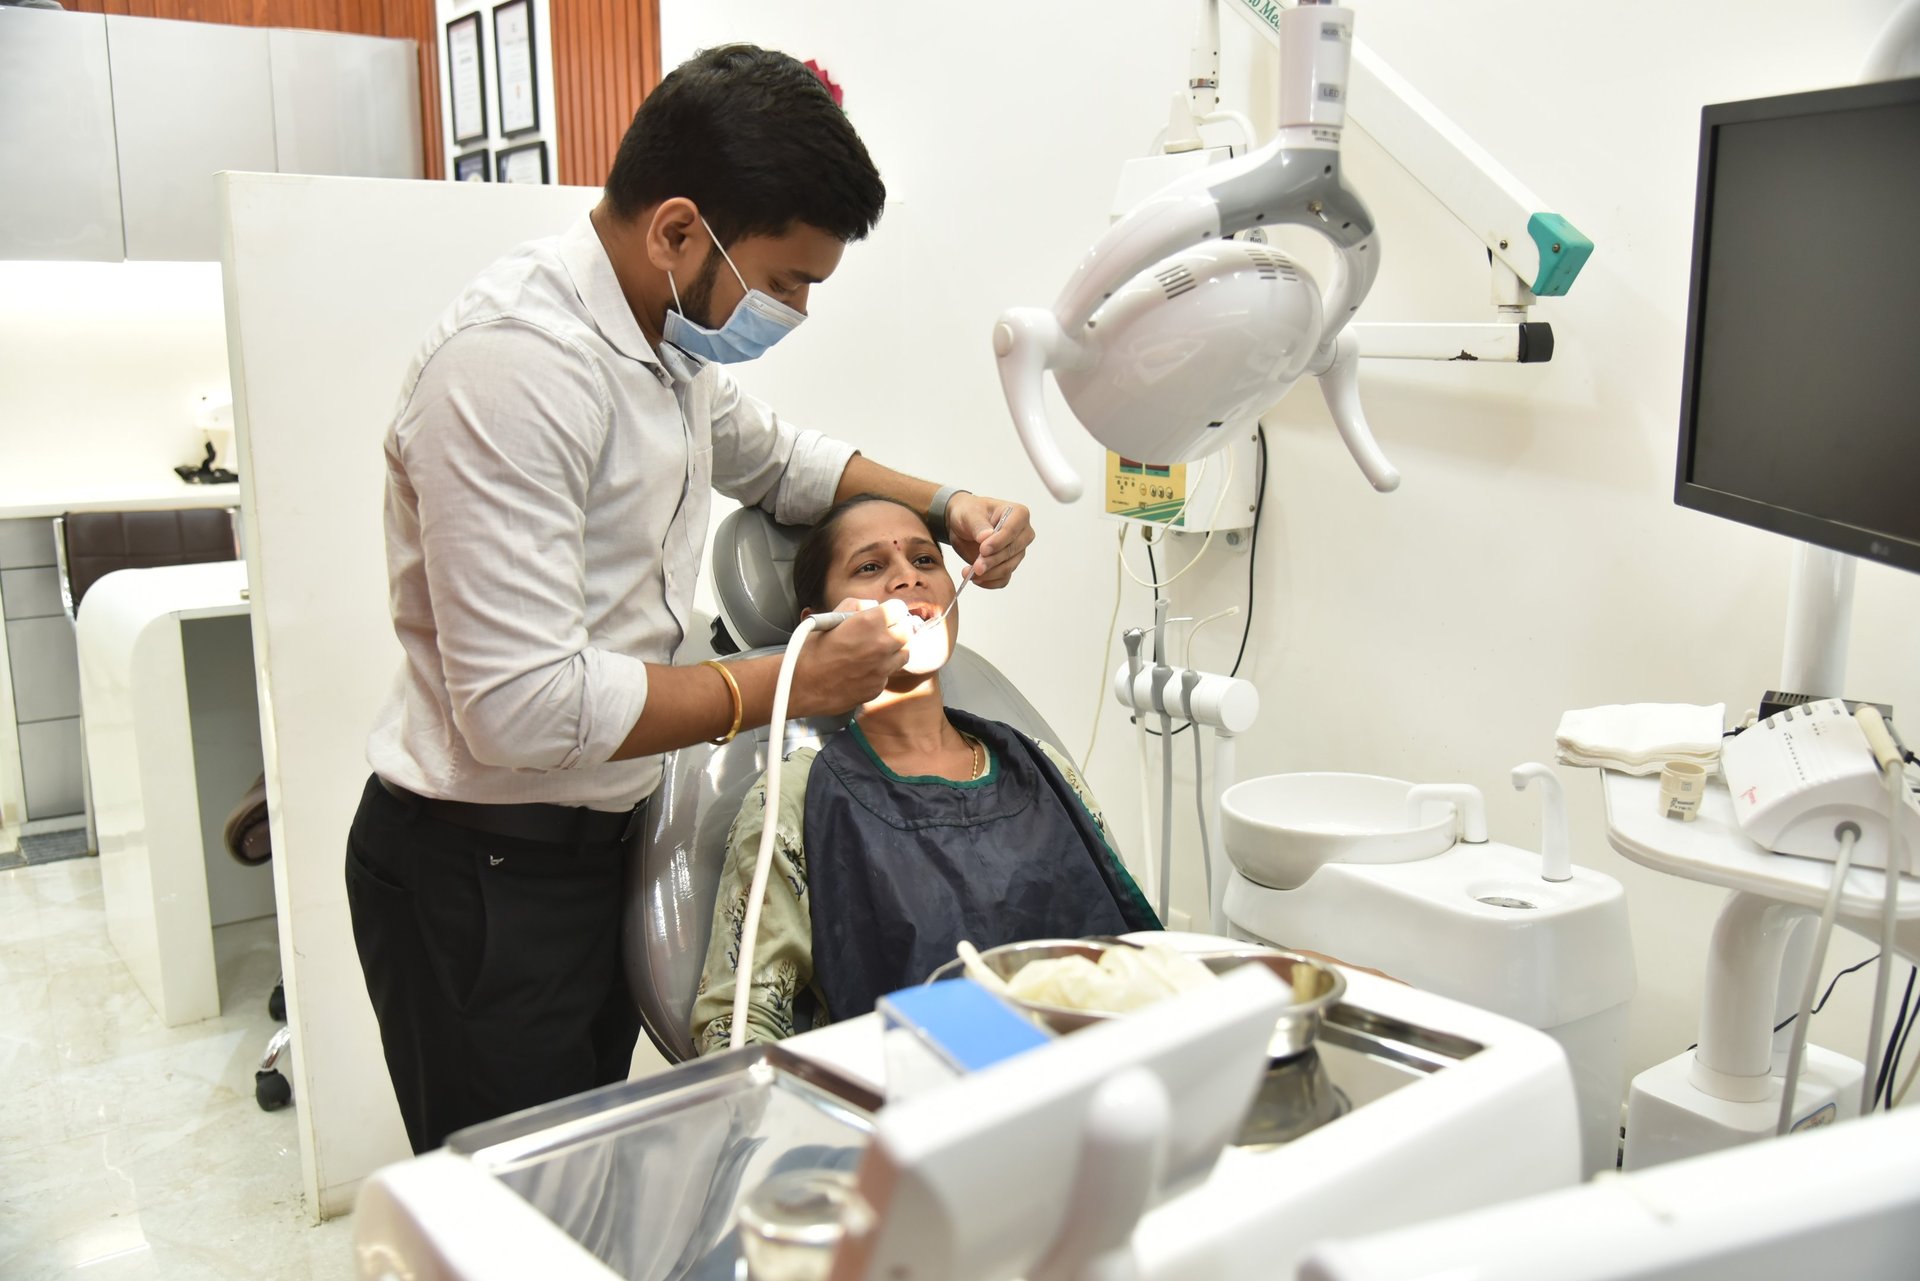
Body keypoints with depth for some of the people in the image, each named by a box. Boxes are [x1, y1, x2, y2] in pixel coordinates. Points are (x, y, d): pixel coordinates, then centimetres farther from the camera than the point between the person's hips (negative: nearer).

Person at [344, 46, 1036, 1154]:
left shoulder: (673, 330, 4)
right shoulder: (516, 364, -25)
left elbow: (769, 454, 24)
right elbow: (523, 708, -29)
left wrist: (943, 505, 8)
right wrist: (782, 685, -20)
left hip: (604, 840, 9)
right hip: (482, 874, -9)